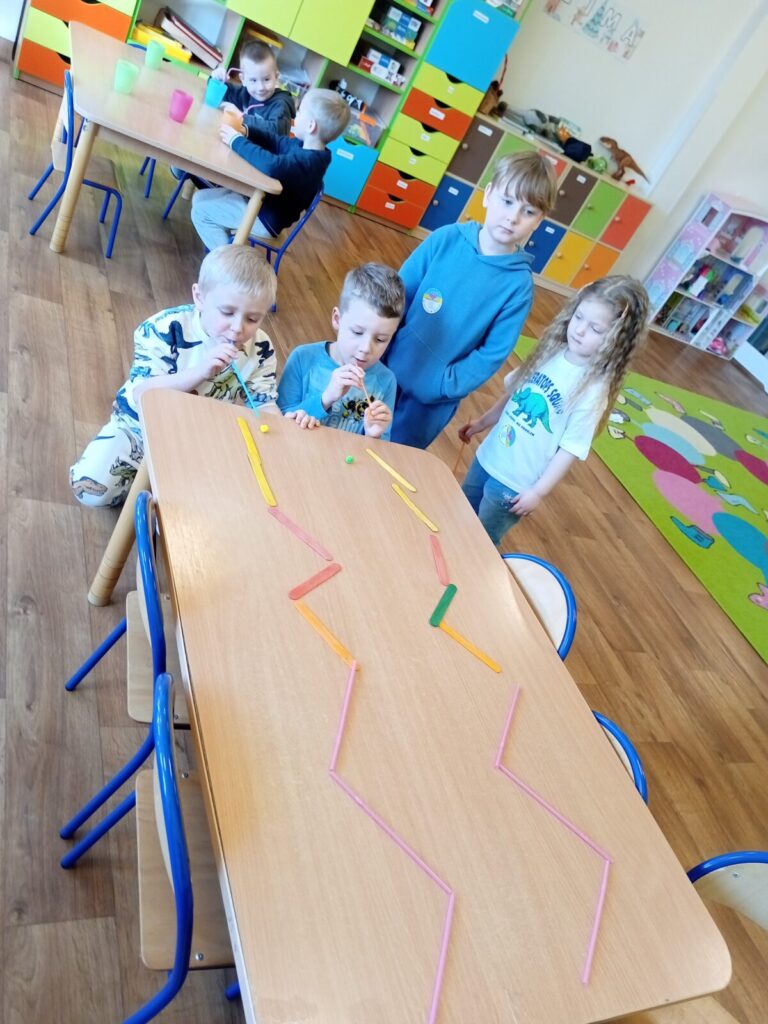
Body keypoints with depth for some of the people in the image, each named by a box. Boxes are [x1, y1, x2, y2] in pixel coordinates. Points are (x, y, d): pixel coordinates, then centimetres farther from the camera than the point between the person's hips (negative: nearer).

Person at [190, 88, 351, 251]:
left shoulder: (308, 161, -30)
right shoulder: (304, 147, 0)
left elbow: (271, 166, -46)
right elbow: (276, 141, 11)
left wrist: (236, 141, -32)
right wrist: (245, 131, -6)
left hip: (266, 218, -10)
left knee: (201, 212, -6)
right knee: (200, 198, 12)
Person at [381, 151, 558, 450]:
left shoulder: (519, 285, -14)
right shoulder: (446, 239, -11)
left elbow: (493, 355, -12)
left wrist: (443, 386, -18)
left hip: (432, 400, -2)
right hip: (386, 368, 2)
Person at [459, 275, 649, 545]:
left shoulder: (594, 390, -22)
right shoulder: (552, 352, -5)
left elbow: (570, 449, -19)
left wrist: (538, 492, -16)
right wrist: (482, 422, 15)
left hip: (515, 483, -6)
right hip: (487, 457, 6)